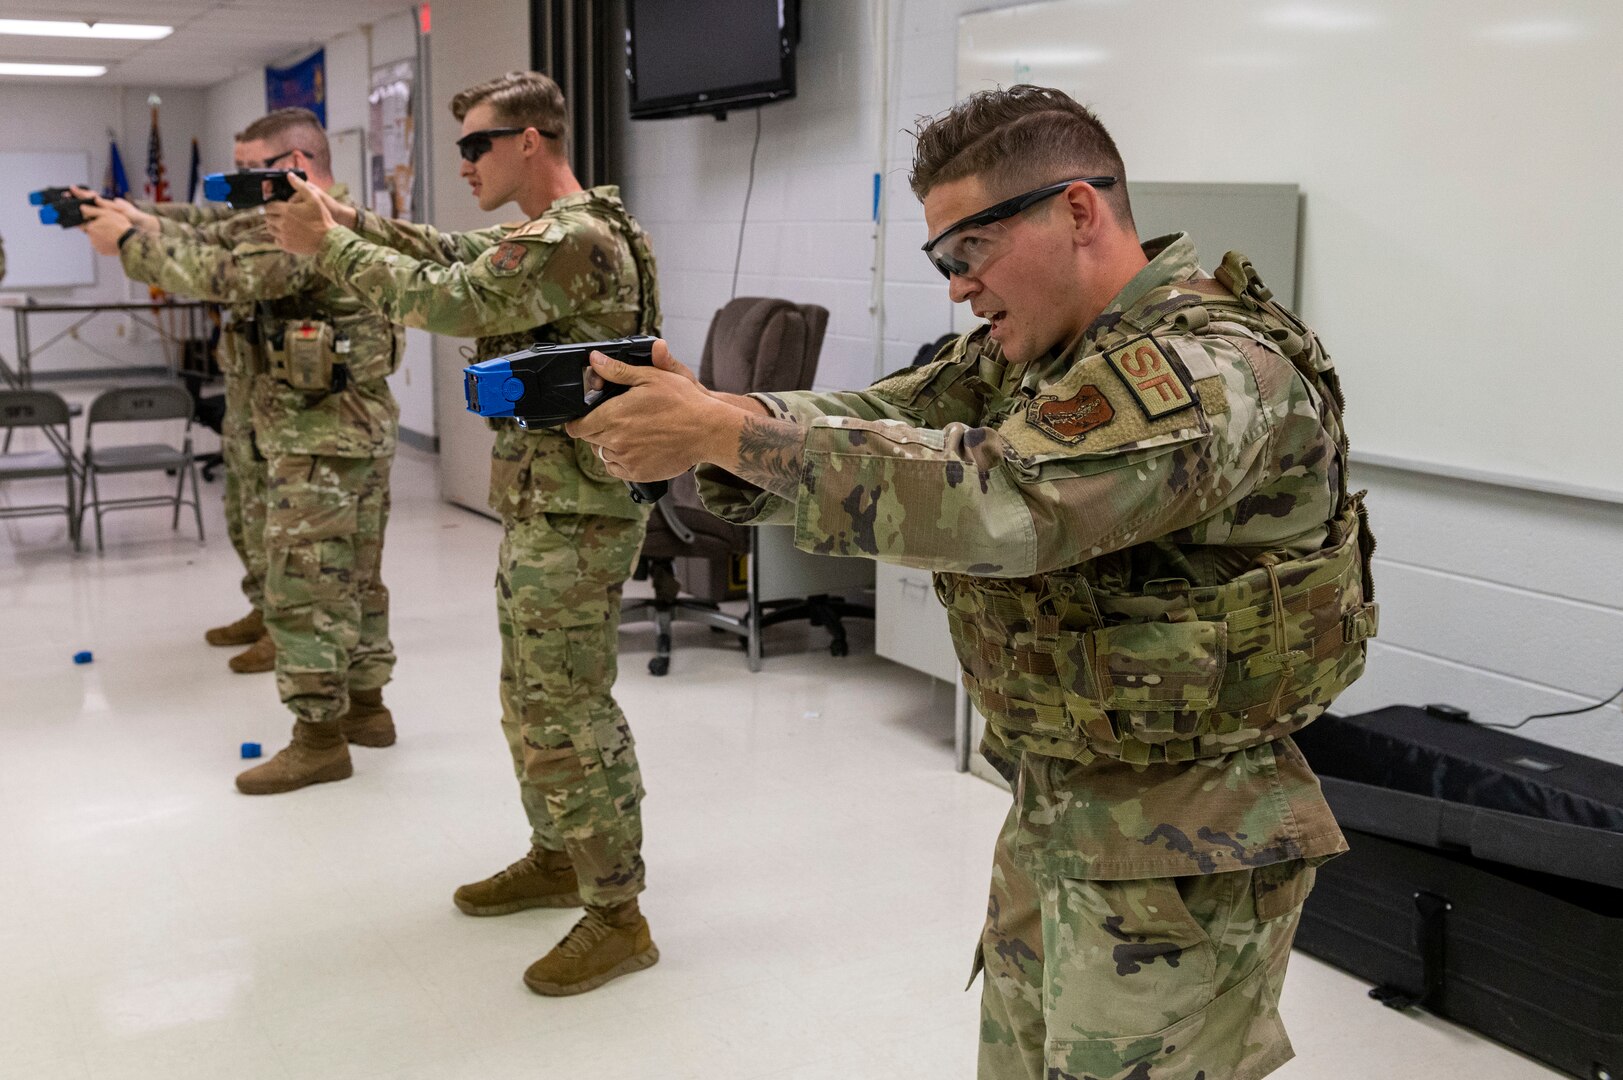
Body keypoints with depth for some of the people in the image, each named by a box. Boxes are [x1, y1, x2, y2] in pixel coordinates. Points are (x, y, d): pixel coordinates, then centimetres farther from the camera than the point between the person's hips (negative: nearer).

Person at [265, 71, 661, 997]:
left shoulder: (575, 240, -21)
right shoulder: (552, 235, 12)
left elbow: (444, 299, -21)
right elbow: (455, 254, 16)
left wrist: (328, 243, -11)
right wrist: (351, 218, 6)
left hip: (576, 515, -10)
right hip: (539, 506, 10)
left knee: (569, 713, -4)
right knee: (532, 698, 19)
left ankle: (617, 918, 6)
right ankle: (555, 858, 35)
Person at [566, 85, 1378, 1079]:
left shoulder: (1212, 371, -23)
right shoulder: (1031, 354, 7)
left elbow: (990, 501, -33)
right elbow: (878, 426, 0)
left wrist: (724, 429, -31)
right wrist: (703, 419, -18)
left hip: (1178, 856, -8)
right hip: (1053, 810, 9)